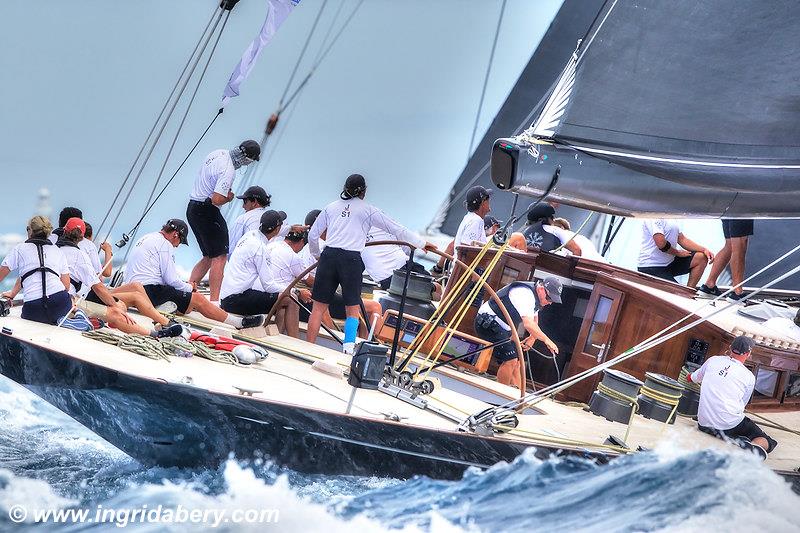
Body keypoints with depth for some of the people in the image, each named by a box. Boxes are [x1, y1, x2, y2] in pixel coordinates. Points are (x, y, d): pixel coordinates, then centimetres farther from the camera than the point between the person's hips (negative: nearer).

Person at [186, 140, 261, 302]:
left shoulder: (218, 153, 7)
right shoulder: (228, 171, -22)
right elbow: (217, 200, -27)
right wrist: (229, 197, -6)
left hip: (192, 208, 10)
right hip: (207, 211, -10)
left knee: (208, 257, 16)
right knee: (220, 257, -9)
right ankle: (214, 301, -15)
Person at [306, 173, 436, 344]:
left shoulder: (331, 207, 15)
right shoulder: (367, 210, 7)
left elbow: (313, 235, 15)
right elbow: (397, 229, 10)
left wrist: (317, 255, 34)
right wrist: (422, 243, 20)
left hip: (329, 256, 3)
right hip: (351, 260, -2)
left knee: (319, 308, 6)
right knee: (352, 309, 7)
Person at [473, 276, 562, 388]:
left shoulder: (535, 295, 9)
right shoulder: (525, 295, -24)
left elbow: (534, 321, 21)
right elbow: (528, 324, -33)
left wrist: (532, 337, 4)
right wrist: (546, 340, -29)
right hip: (487, 323, -11)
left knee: (516, 362, 6)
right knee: (510, 361, -18)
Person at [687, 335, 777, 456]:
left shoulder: (713, 360, 7)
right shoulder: (749, 377, 1)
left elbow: (691, 378, 25)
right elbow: (742, 404, 10)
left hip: (704, 424, 4)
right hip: (730, 425, -4)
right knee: (766, 441, 6)